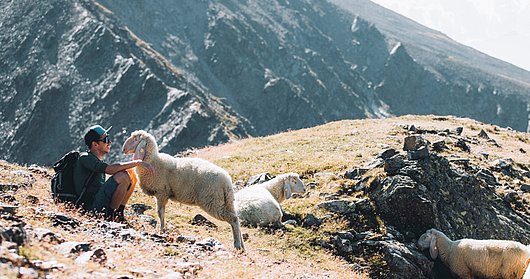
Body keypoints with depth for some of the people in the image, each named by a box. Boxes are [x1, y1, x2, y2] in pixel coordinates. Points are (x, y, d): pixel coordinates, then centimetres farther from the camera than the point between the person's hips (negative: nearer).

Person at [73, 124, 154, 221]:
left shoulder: (97, 160, 18)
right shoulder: (85, 158, -13)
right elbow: (110, 169, -28)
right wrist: (138, 163, -26)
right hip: (92, 205, -9)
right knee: (123, 176, -24)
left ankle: (119, 212, 4)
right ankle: (111, 214, -13)